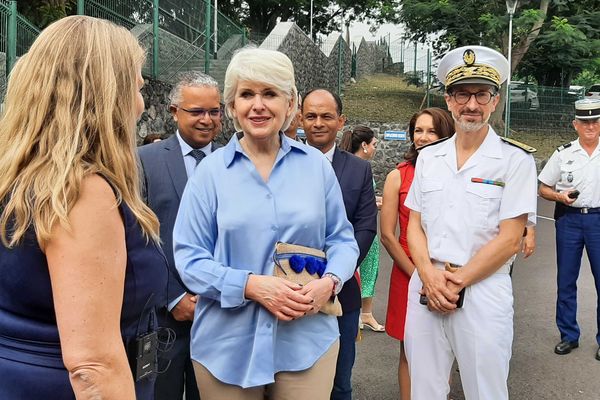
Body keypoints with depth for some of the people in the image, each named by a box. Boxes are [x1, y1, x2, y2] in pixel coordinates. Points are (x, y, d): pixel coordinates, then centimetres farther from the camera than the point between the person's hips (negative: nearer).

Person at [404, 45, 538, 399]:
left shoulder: (516, 160, -4)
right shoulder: (428, 157, 9)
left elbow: (509, 239, -9)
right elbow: (415, 225, 8)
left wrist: (457, 282, -11)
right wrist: (429, 275, -8)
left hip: (483, 292, -4)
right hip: (425, 288, 4)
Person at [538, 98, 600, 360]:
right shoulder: (563, 154, 2)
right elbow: (543, 189, 5)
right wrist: (560, 196, -14)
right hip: (569, 219, 1)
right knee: (566, 281, 7)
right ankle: (568, 336, 21)